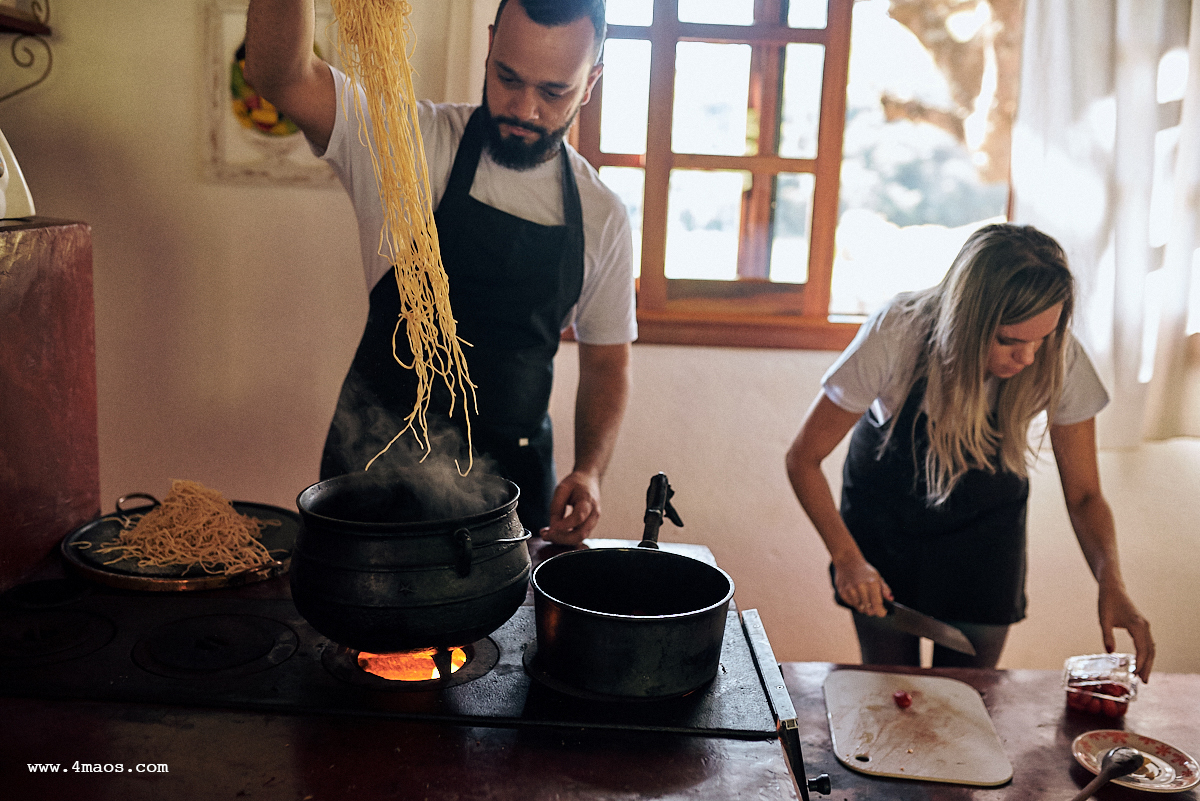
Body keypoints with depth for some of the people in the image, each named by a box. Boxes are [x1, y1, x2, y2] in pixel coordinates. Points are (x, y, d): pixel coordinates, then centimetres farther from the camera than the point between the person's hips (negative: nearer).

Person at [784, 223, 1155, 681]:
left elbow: (1084, 494, -14)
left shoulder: (1059, 360, -27)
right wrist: (846, 557, -27)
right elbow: (804, 458, -22)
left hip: (985, 520, 2)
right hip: (884, 516, -1)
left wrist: (1110, 582, -29)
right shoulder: (895, 335, -33)